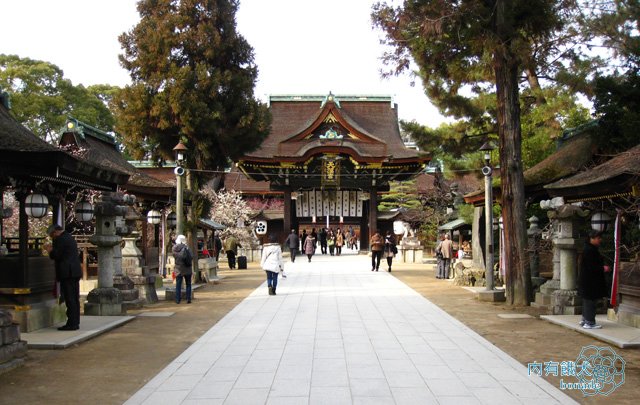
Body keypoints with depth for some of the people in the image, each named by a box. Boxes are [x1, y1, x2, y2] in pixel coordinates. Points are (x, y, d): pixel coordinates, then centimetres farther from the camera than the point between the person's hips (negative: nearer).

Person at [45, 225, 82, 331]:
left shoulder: (61, 239, -11)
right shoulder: (70, 237, 19)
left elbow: (56, 255, -14)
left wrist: (49, 250, 4)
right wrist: (53, 248, 23)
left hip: (67, 274, -10)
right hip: (75, 272, 10)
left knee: (70, 300, -7)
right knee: (74, 299, 11)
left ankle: (71, 324, -6)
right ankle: (75, 322, 15)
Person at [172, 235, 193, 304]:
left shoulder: (174, 248, -4)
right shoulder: (185, 248, -14)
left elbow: (174, 256, 8)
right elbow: (191, 257, -12)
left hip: (178, 269, 2)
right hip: (187, 269, -2)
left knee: (178, 285, 8)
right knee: (188, 284, 10)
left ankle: (178, 300, 6)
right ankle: (188, 299, 8)